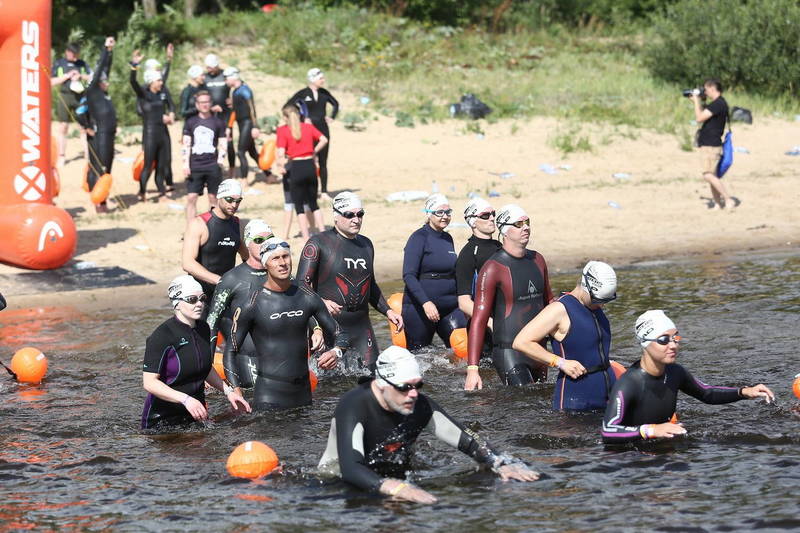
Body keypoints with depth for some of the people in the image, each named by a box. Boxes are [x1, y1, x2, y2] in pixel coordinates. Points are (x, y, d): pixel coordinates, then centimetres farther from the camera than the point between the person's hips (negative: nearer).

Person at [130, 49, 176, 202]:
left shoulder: (163, 93, 8)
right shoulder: (143, 93, -9)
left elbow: (171, 105, 20)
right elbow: (133, 81, -23)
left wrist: (171, 114, -2)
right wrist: (134, 65, -37)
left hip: (163, 132, 6)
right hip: (149, 133, -6)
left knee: (162, 164, 10)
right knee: (148, 165, -2)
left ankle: (162, 192, 19)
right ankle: (141, 193, 10)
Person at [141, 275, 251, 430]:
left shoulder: (203, 329, 6)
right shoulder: (161, 336, -17)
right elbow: (149, 382, -22)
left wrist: (228, 391, 12)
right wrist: (186, 399, -30)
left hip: (196, 415, 6)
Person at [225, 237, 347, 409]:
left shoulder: (308, 298, 5)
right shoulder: (252, 306, -7)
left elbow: (338, 335, 15)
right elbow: (231, 353, -5)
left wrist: (336, 352, -9)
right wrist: (236, 393, -16)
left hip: (303, 393, 4)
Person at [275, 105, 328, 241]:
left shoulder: (283, 130, -4)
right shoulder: (308, 127, 7)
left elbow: (281, 153, -12)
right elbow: (323, 140, 1)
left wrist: (281, 166, 4)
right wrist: (314, 152, 13)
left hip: (296, 167, -4)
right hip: (310, 165, 4)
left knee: (299, 206, 6)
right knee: (313, 203, 17)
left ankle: (306, 237, 2)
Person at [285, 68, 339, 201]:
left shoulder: (324, 93, 6)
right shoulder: (303, 93, -7)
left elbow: (335, 104, 24)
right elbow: (287, 107, -10)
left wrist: (332, 117, 10)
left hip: (323, 129, 4)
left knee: (323, 162, 5)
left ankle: (324, 192, 9)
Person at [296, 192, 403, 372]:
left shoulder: (366, 244, 17)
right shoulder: (319, 243, -4)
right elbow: (301, 284, -10)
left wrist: (388, 311, 17)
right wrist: (321, 302, -27)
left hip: (361, 325, 6)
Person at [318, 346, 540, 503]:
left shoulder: (420, 405, -10)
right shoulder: (353, 407, -28)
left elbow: (467, 440, -3)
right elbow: (350, 469, -40)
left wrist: (503, 465, -21)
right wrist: (396, 489, -56)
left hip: (398, 480, 5)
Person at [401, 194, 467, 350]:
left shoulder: (447, 239, 14)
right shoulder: (419, 238, -7)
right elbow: (409, 276, -16)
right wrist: (426, 302, -26)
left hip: (450, 308, 6)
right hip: (419, 307, -6)